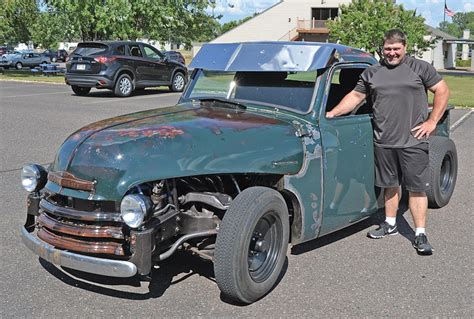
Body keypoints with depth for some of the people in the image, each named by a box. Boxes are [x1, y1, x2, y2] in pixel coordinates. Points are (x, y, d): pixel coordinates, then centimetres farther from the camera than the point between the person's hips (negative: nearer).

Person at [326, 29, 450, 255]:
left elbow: (442, 91, 3)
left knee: (417, 187, -1)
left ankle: (420, 235, 5)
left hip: (413, 141, -3)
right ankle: (390, 224, 30)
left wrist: (432, 122, -4)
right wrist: (332, 114, 3)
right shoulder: (372, 72, 11)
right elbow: (355, 96, 14)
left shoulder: (421, 68, 2)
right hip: (383, 142, 3)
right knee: (390, 185, 15)